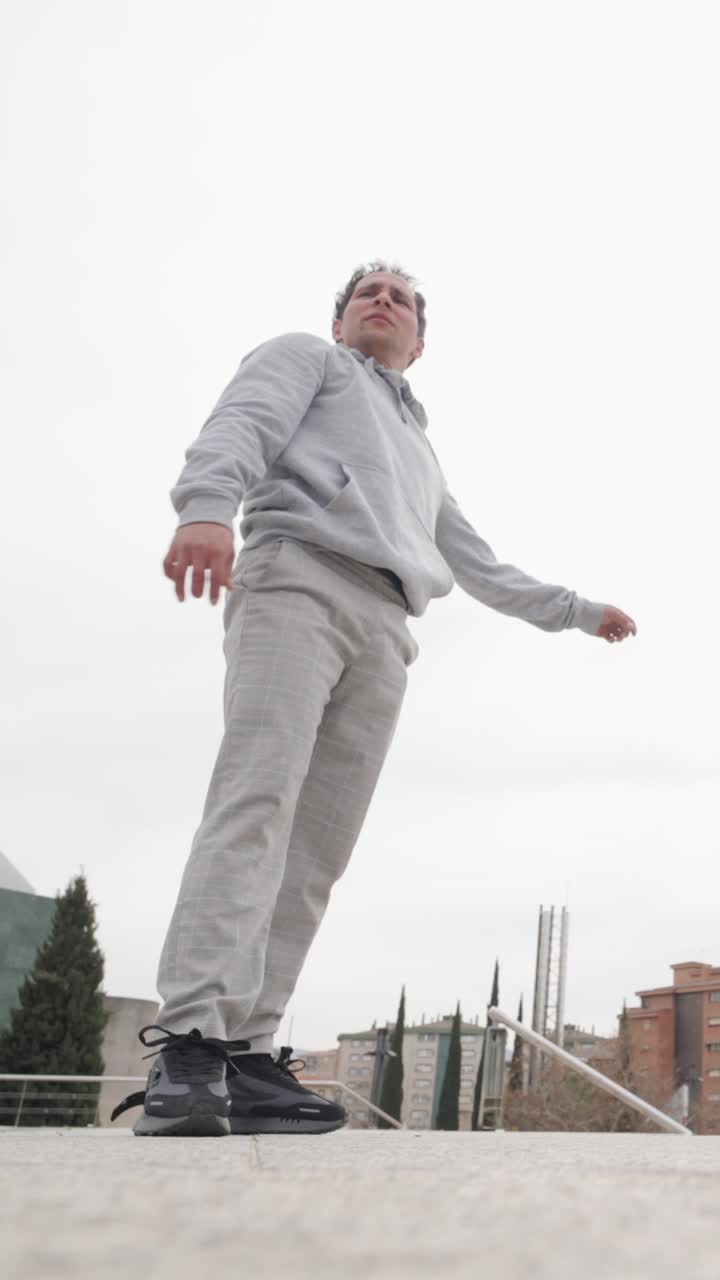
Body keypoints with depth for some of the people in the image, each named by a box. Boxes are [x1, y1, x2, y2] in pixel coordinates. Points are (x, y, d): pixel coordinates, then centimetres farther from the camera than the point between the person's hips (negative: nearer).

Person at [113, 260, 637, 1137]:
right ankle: (188, 1045, -31)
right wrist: (205, 504, -22)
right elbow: (241, 425, 0)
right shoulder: (305, 357, 23)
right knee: (257, 802, -24)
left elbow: (482, 569, 44)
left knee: (318, 850, -8)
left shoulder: (418, 450, 40)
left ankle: (243, 1056, -12)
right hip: (297, 579, -6)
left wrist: (577, 611, 47)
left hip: (383, 632, 6)